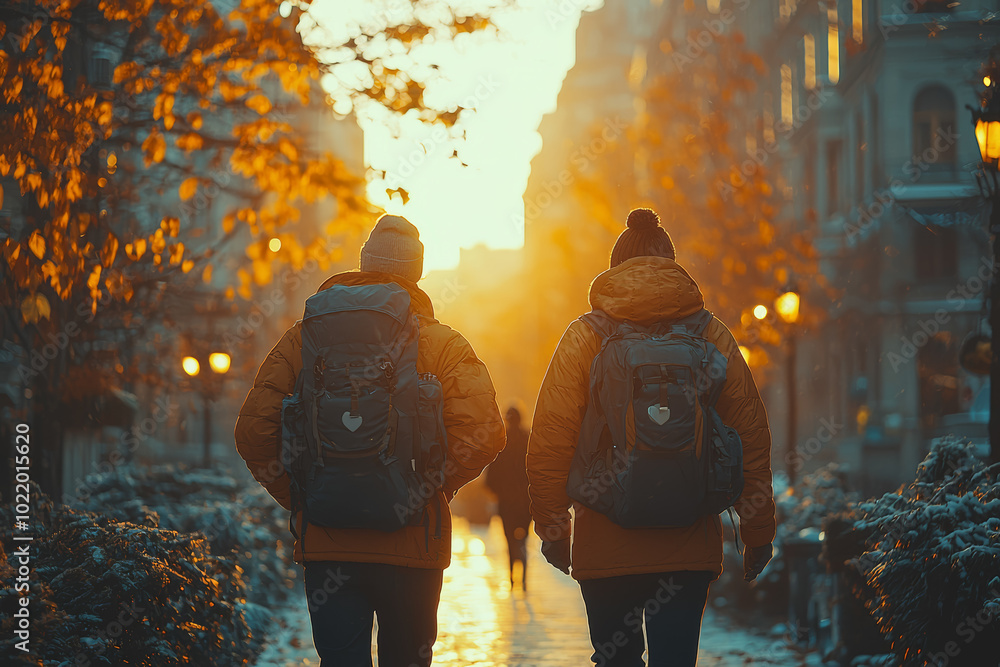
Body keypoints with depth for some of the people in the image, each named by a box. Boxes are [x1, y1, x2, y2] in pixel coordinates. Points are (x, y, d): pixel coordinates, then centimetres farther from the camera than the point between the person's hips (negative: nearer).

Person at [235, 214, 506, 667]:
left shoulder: (303, 337, 5)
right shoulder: (442, 344, 0)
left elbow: (254, 431, -2)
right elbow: (481, 433, -14)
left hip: (325, 542, 1)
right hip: (411, 543, -1)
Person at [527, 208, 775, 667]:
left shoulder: (583, 338, -1)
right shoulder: (711, 336, 4)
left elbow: (549, 444, -4)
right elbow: (752, 437, 4)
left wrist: (551, 527, 5)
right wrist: (757, 532, 11)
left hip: (605, 546, 0)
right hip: (691, 544, 1)